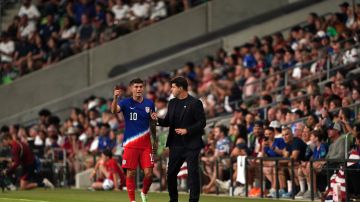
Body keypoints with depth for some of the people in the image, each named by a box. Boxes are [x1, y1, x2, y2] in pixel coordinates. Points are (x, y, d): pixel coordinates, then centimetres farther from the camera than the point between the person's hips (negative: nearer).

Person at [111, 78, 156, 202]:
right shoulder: (126, 103, -3)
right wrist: (115, 98, -43)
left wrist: (155, 141, 17)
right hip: (130, 144, -2)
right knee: (131, 173, -1)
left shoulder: (149, 104, 7)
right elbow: (114, 110, -25)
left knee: (149, 174, -5)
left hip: (146, 145, 2)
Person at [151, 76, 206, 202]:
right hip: (176, 145, 7)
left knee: (193, 173, -6)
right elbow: (168, 122, 15)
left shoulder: (195, 103, -9)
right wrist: (158, 120, -4)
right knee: (171, 173, 9)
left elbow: (202, 123, -11)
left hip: (191, 145, -7)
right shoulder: (172, 103, 11)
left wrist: (187, 130, -19)